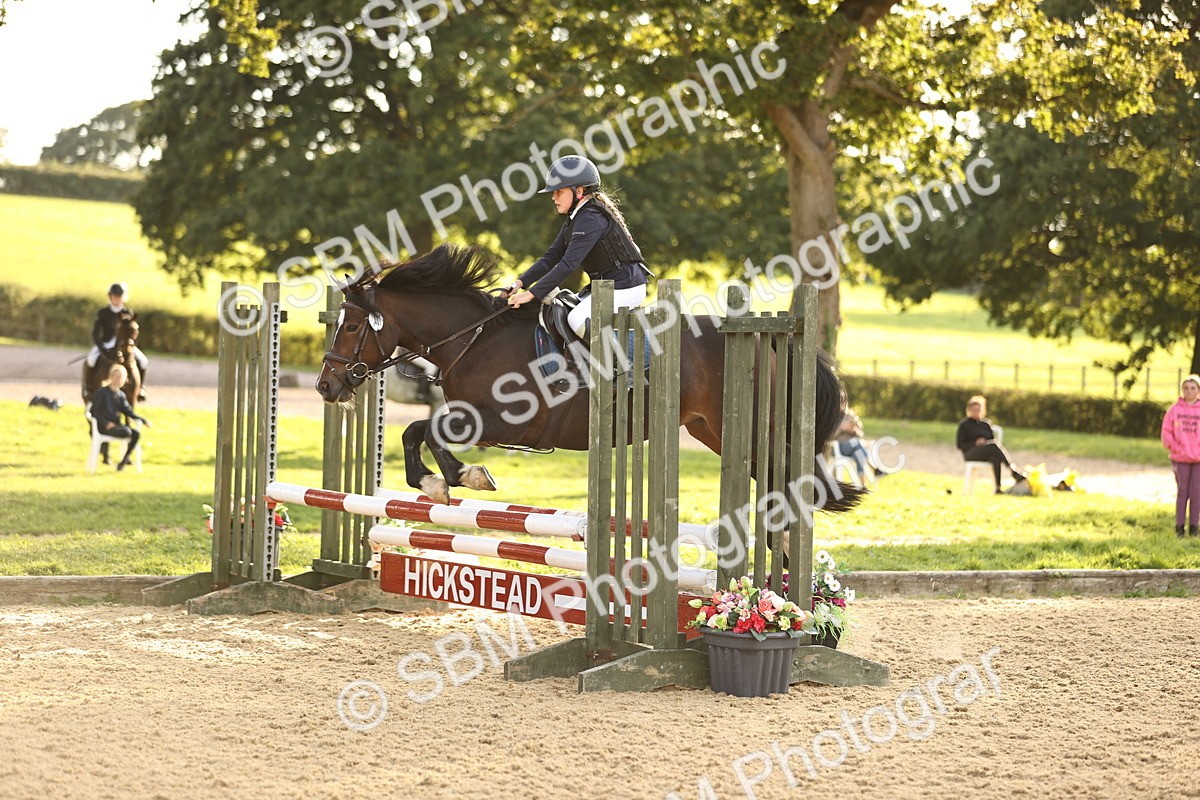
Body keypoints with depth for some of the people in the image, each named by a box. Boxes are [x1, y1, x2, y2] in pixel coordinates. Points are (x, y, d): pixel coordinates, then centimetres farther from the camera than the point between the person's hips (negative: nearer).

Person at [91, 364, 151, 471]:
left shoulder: (121, 395, 15)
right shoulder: (102, 392, -3)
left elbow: (128, 412, 15)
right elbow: (93, 411, -7)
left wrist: (143, 420, 1)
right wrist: (106, 423, -19)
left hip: (117, 425, 6)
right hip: (103, 427, -6)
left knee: (136, 433, -21)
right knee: (126, 431, -31)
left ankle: (124, 461, -16)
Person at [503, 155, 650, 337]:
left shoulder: (591, 219, -21)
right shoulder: (575, 219, 12)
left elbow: (568, 264, -27)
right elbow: (551, 258, 11)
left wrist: (531, 294, -29)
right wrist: (520, 283, -3)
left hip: (625, 288, -11)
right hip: (606, 286, 11)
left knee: (577, 319, -25)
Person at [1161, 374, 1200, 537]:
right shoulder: (1174, 410, 1)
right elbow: (1166, 432, 0)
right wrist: (1176, 449, -8)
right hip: (1180, 459, -1)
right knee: (1182, 492, 2)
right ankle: (1179, 526, 8)